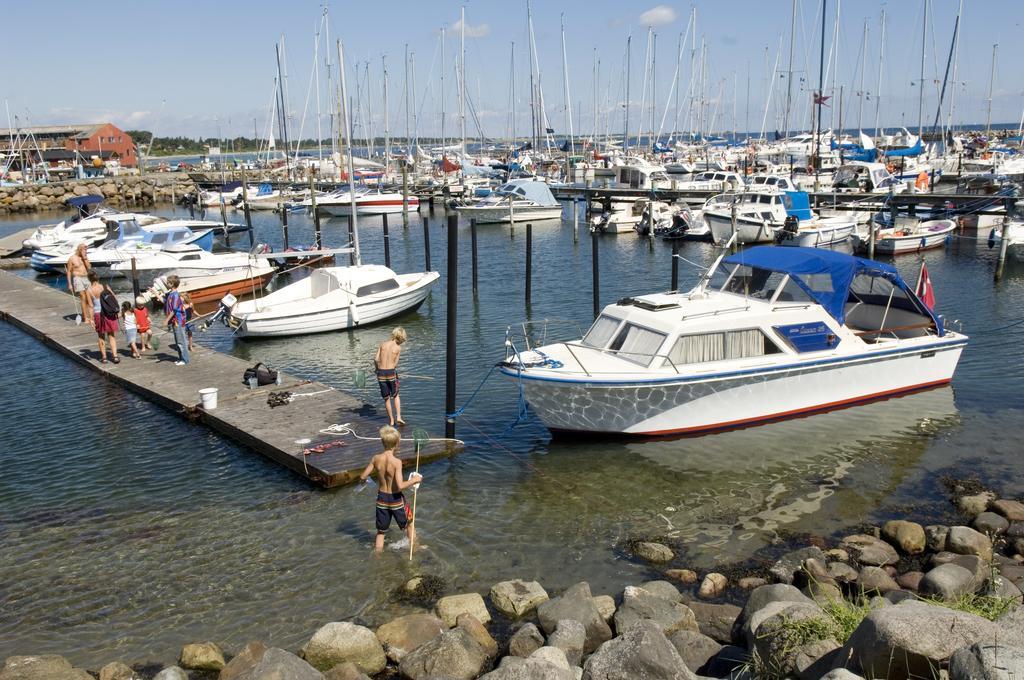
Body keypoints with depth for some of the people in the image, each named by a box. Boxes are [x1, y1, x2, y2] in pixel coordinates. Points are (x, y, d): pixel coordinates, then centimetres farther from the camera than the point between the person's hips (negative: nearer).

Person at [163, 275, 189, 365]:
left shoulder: (175, 295, -19)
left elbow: (174, 310, -22)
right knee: (177, 341, 15)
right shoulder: (170, 294, 9)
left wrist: (167, 320, -20)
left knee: (181, 341, -2)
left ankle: (184, 359, 5)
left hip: (178, 321, -9)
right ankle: (181, 358, 23)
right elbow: (164, 301, 25)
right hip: (174, 321, 9)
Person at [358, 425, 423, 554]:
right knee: (409, 525, 22)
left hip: (382, 498, 4)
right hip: (396, 499, -4)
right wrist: (414, 480, -13)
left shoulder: (376, 459, -10)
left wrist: (363, 480, 20)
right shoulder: (396, 462, -23)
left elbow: (363, 477, -4)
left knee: (381, 532, 19)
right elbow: (400, 486, -29)